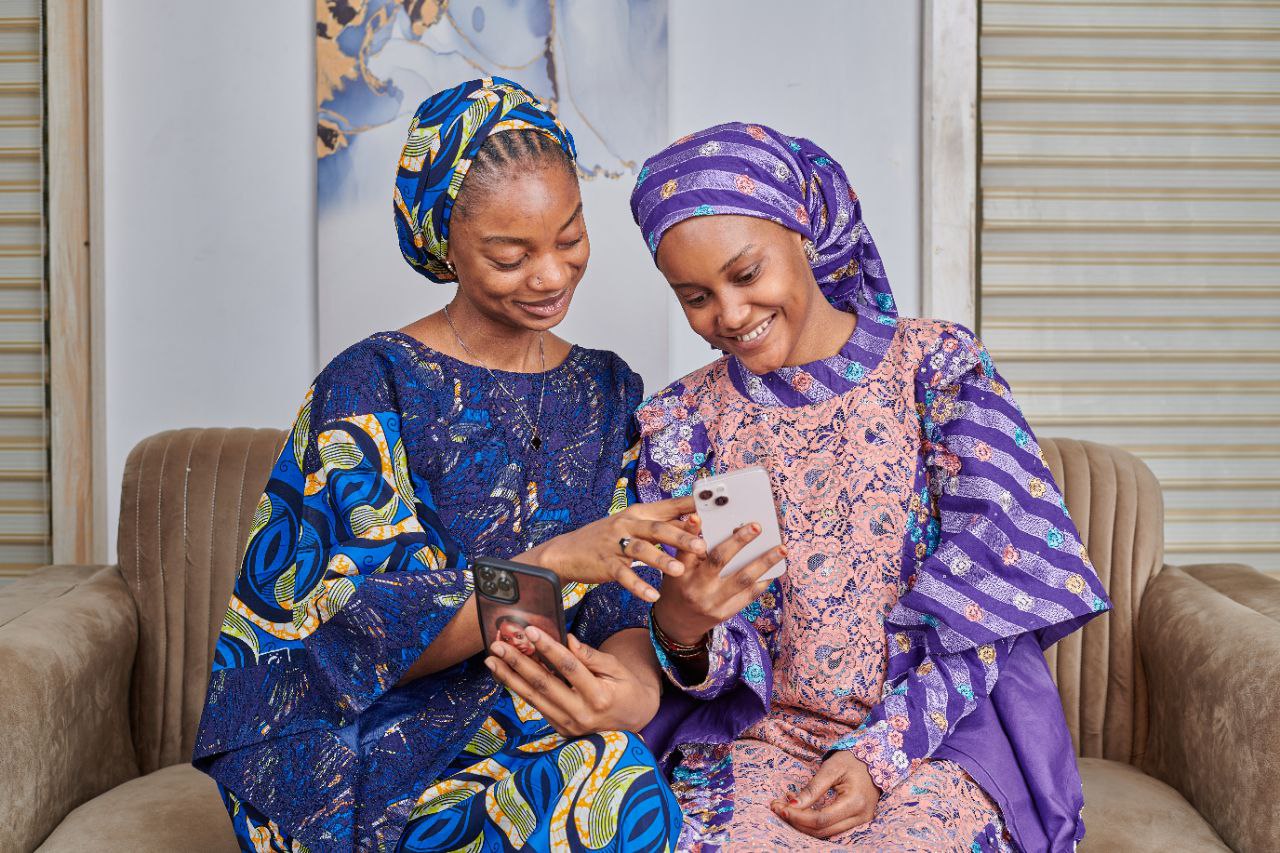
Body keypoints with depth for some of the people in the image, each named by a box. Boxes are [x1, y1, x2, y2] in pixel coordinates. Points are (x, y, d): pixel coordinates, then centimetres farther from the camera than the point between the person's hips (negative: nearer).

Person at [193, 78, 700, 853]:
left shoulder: (609, 392, 10)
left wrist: (636, 679, -22)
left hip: (543, 724, 4)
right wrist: (555, 563, -28)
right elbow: (373, 633, -14)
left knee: (619, 787, -30)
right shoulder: (368, 388, -6)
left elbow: (626, 605, 2)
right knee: (601, 790, -31)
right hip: (373, 750, -4)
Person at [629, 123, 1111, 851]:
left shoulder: (938, 366, -3)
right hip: (751, 734, 1)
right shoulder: (681, 421, 2)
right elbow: (707, 669, 2)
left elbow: (985, 603, -4)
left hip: (936, 729, 0)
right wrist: (682, 628, -22)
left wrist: (883, 752, -14)